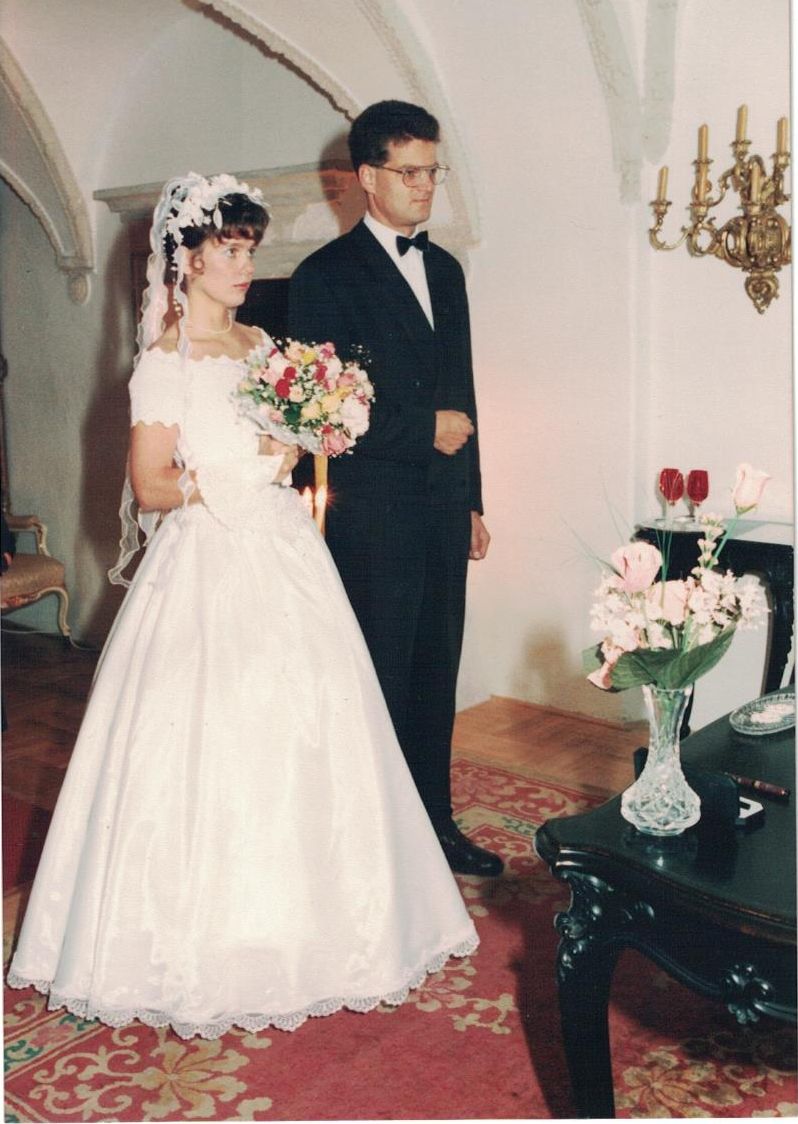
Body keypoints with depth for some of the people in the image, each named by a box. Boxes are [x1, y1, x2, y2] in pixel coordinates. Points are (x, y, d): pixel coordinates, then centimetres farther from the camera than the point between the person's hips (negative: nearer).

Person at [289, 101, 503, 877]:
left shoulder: (444, 269, 16)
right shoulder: (326, 276, -6)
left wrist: (472, 501, 17)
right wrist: (426, 428, -9)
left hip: (443, 506, 7)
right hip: (373, 513, -6)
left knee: (436, 673, 13)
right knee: (380, 680, 1)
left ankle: (433, 822, 27)